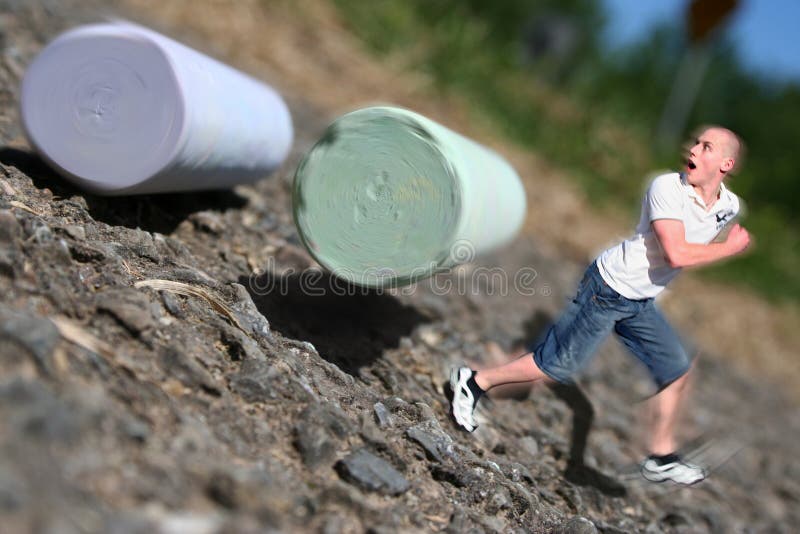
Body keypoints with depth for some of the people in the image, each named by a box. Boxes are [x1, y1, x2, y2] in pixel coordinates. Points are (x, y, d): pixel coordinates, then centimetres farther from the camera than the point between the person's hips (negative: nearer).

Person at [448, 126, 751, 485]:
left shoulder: (730, 206, 0)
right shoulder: (666, 187, -22)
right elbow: (676, 254, -32)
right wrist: (729, 248, -20)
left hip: (641, 303, 8)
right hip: (608, 289, -8)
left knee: (676, 370, 11)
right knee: (559, 365, -4)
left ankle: (661, 459, 26)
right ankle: (474, 382, 13)